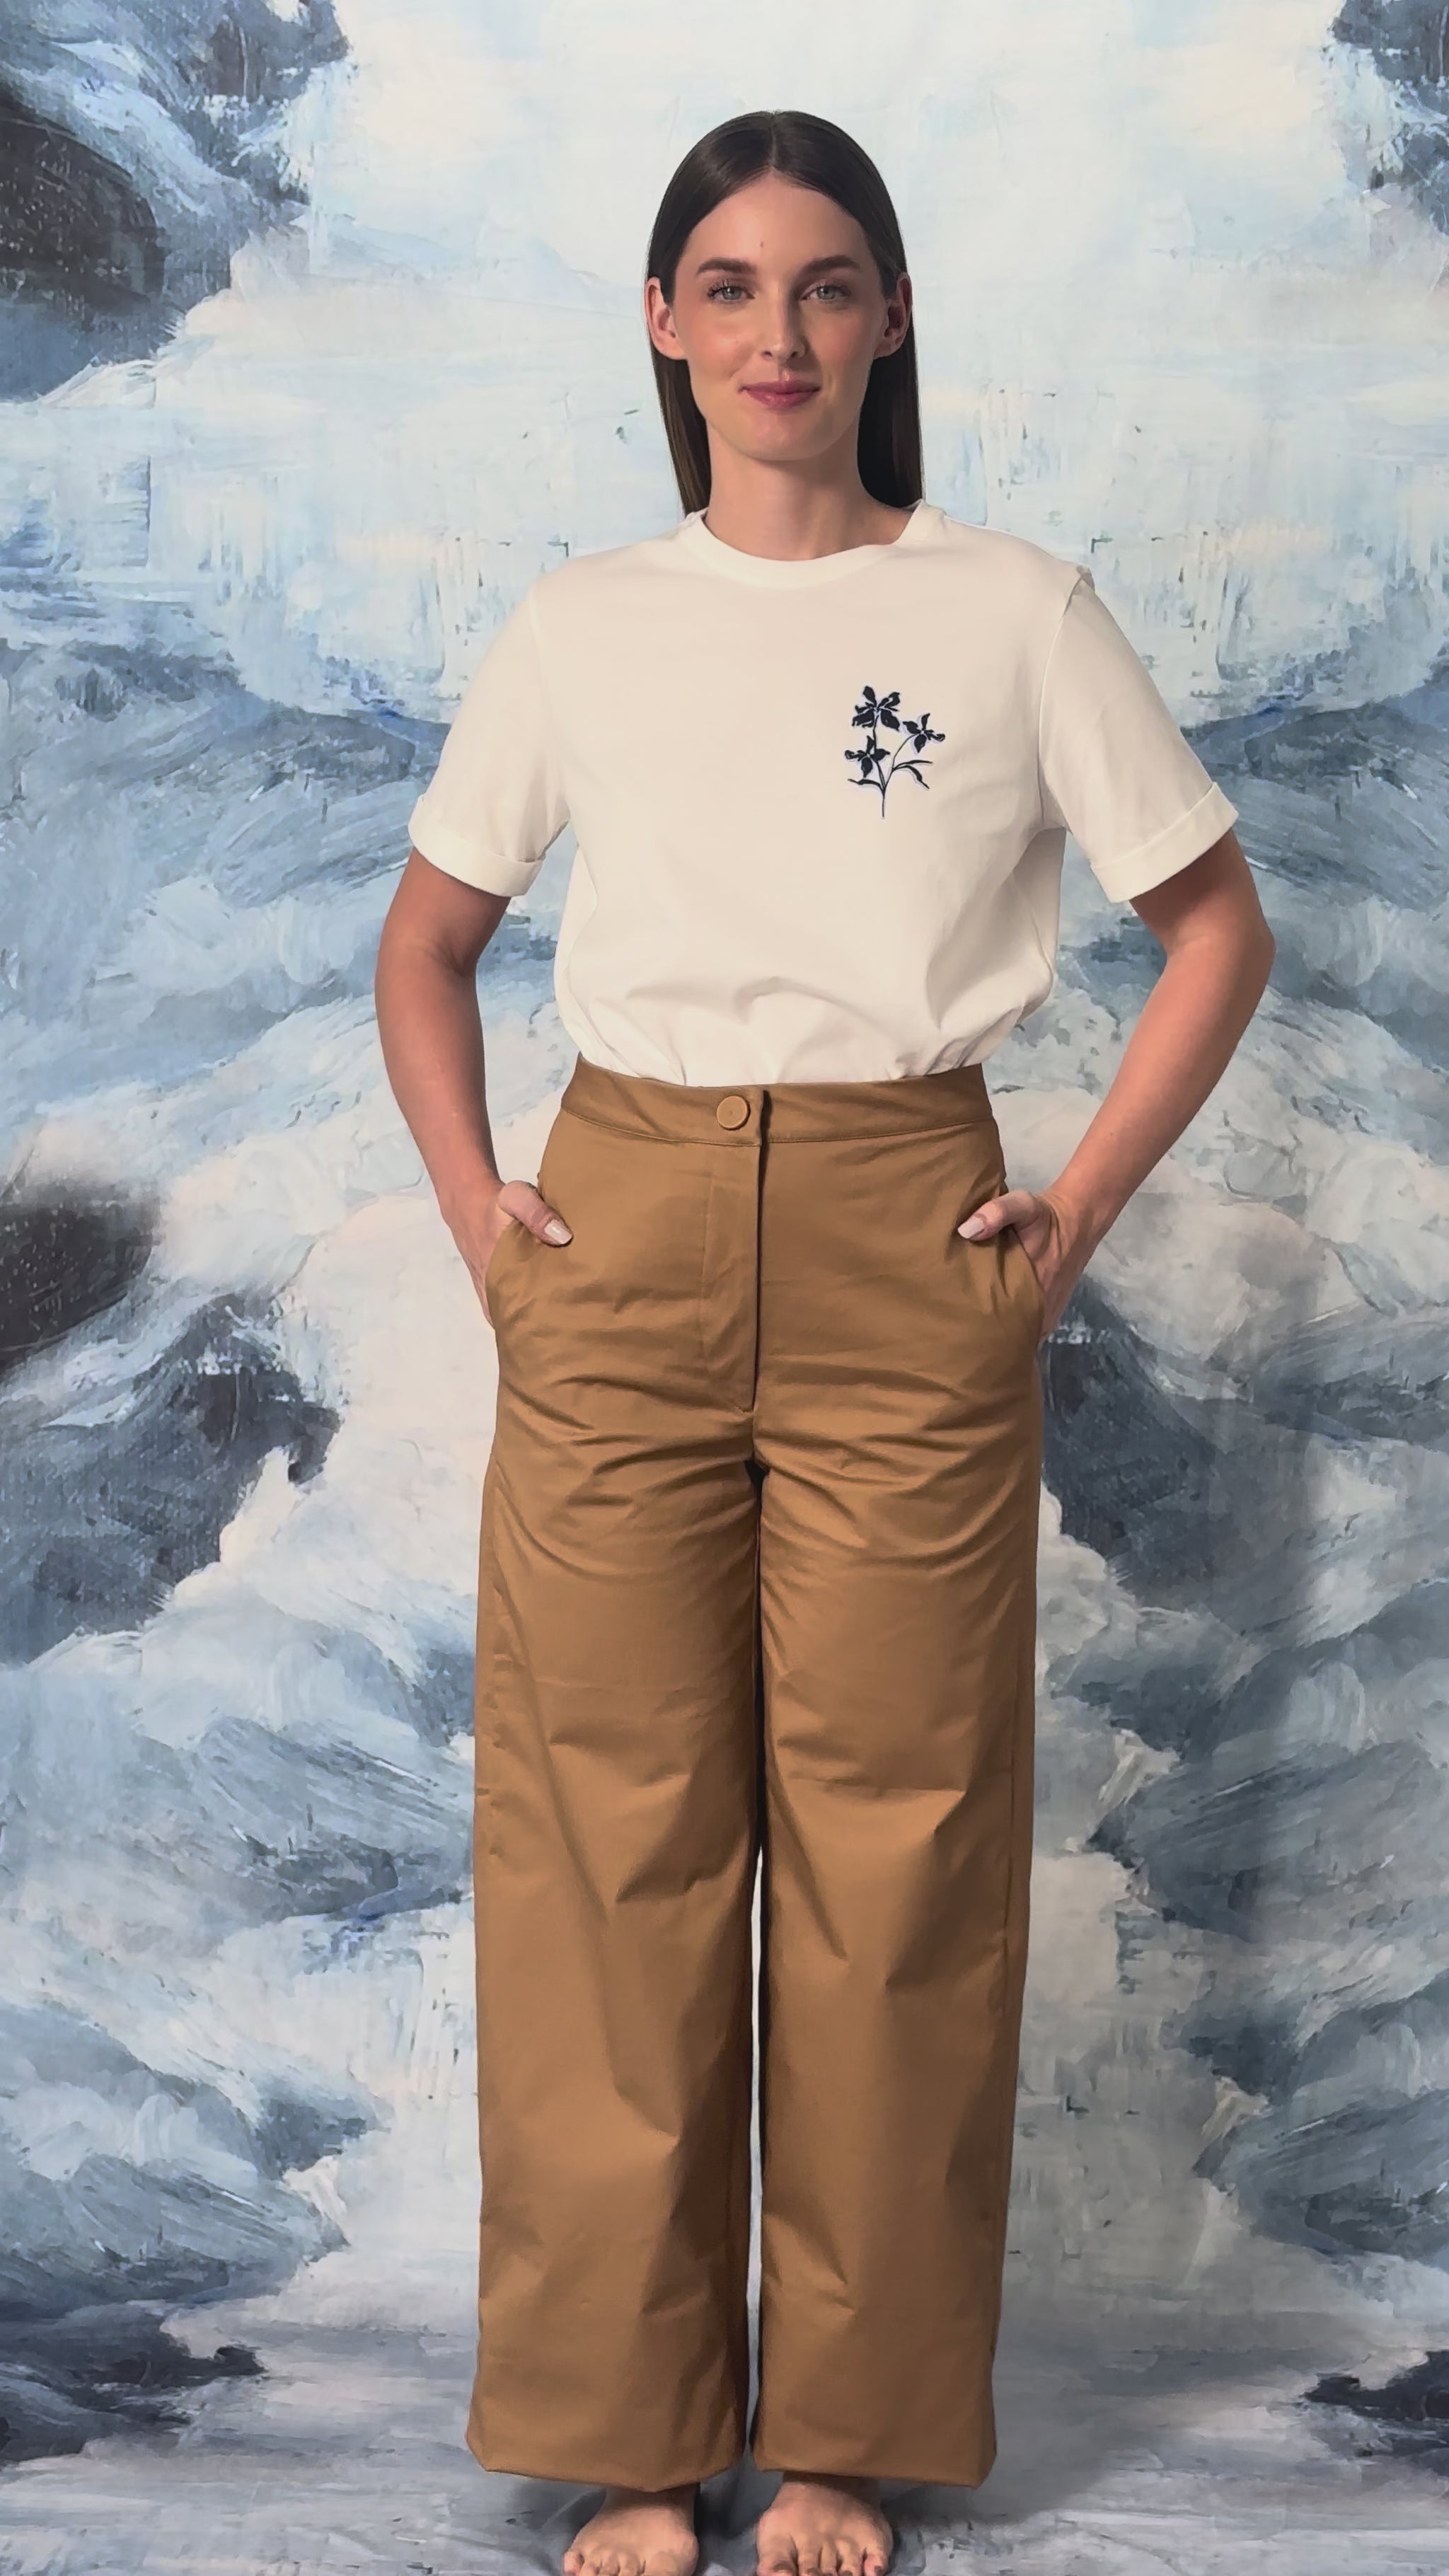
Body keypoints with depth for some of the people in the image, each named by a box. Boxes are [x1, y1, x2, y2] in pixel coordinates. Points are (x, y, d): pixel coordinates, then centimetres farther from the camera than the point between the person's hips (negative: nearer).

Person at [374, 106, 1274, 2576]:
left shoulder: (1017, 611, 3)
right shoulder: (576, 627, 9)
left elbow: (1218, 925, 9)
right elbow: (425, 942, 20)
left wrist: (1086, 1204, 0)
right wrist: (471, 1198, 6)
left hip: (907, 1252, -1)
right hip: (621, 1249, 2)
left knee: (895, 1837, 1)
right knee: (616, 1831, 2)